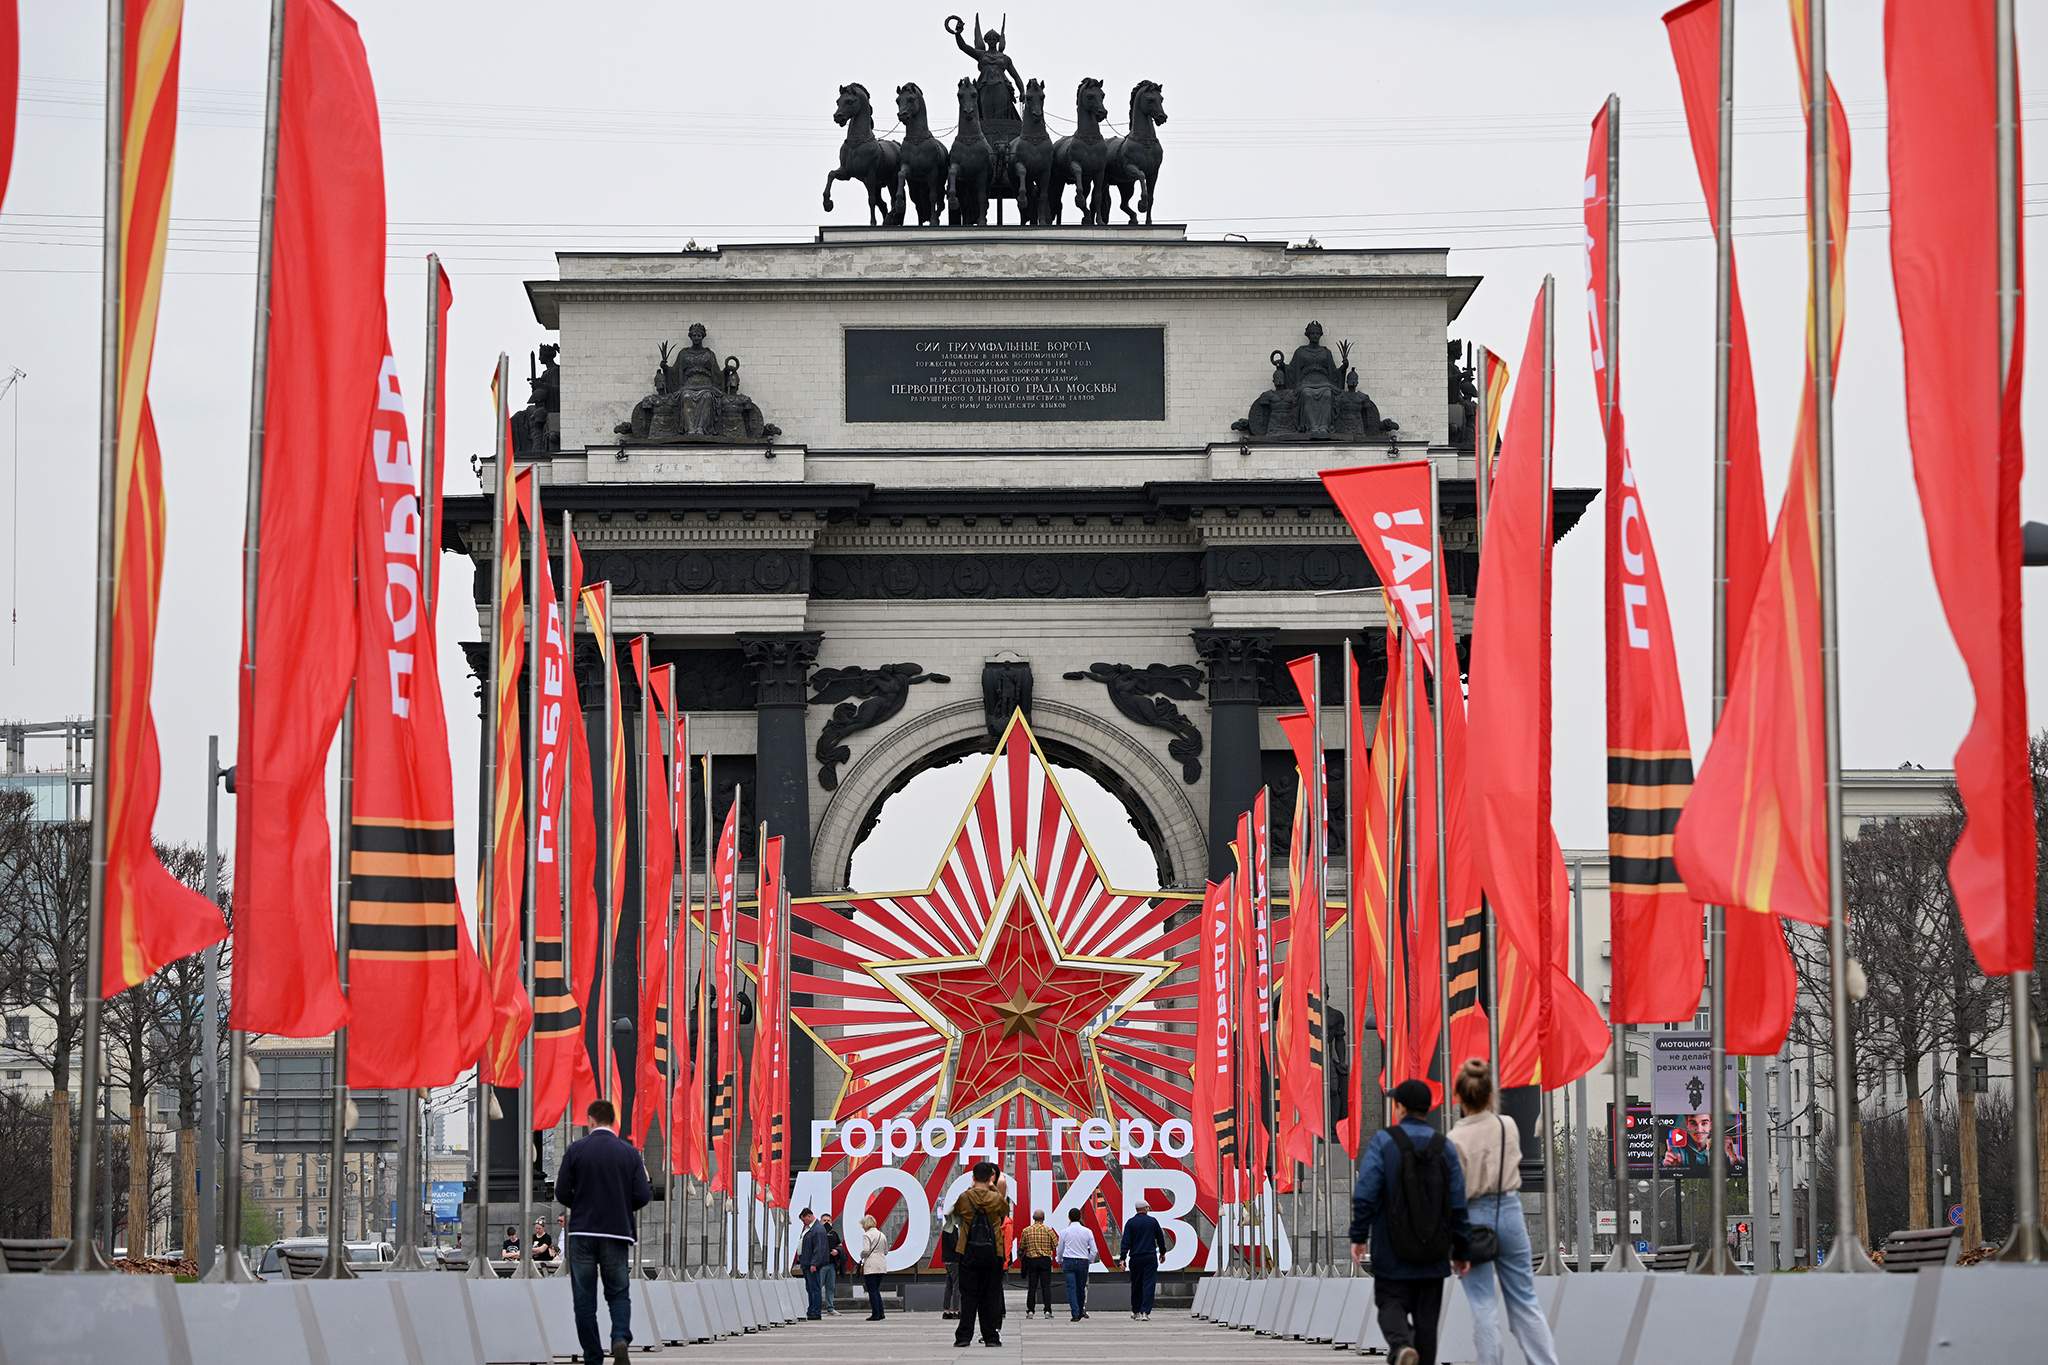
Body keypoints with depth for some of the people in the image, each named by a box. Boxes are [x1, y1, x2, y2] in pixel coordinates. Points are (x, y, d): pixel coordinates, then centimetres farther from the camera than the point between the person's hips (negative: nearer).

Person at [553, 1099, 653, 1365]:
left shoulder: (576, 1150, -4)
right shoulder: (629, 1152, 0)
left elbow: (562, 1193, -5)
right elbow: (643, 1196, -3)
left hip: (582, 1233, -1)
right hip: (617, 1233, 1)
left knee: (584, 1299, 6)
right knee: (619, 1294, 11)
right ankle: (621, 1338, -16)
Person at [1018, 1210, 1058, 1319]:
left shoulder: (1026, 1231, 0)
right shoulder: (1048, 1230, -3)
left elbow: (1021, 1248, 6)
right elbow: (1056, 1245, -1)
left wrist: (1020, 1257, 24)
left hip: (1031, 1260, 1)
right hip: (1045, 1260, -1)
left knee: (1031, 1287, 6)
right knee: (1046, 1286, 1)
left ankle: (1030, 1310, 5)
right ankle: (1047, 1310, -5)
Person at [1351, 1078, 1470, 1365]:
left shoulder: (1383, 1142, -6)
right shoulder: (1444, 1147, 3)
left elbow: (1365, 1194, -13)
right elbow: (1458, 1203, 2)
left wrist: (1358, 1237, -5)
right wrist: (1460, 1250, 8)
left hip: (1393, 1254, -3)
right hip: (1433, 1255, 3)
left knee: (1391, 1303, 5)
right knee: (1427, 1315, 8)